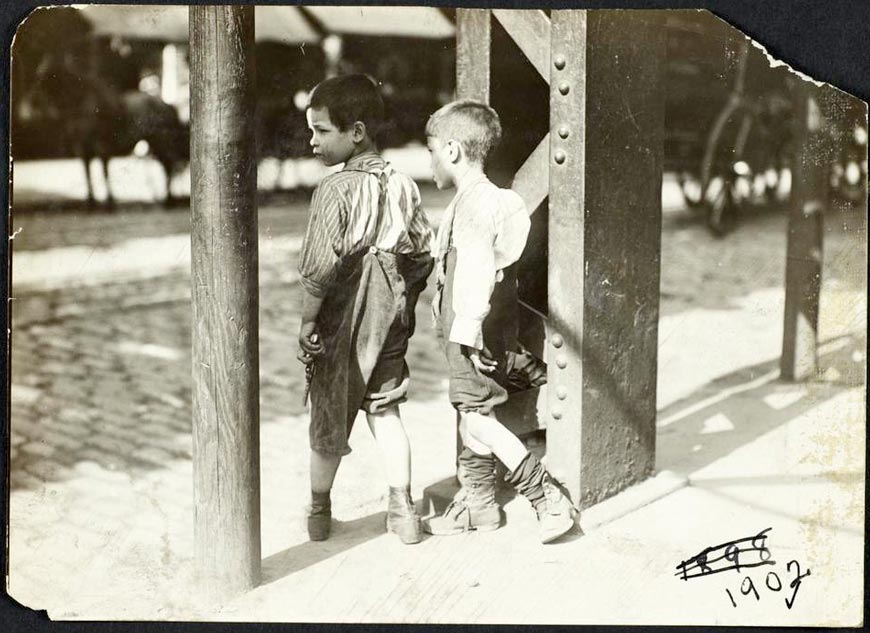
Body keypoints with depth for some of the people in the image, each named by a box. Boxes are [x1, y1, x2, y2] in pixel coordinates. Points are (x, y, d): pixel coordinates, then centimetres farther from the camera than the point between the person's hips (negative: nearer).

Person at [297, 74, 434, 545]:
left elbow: (320, 266, -22)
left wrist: (307, 320, -13)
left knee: (330, 415, 11)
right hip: (390, 314, 5)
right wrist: (403, 300, 14)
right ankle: (402, 509, 12)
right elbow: (425, 251, 4)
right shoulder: (403, 186, 0)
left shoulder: (335, 190, -17)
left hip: (343, 319, -5)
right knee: (384, 408, 15)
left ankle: (318, 511, 27)